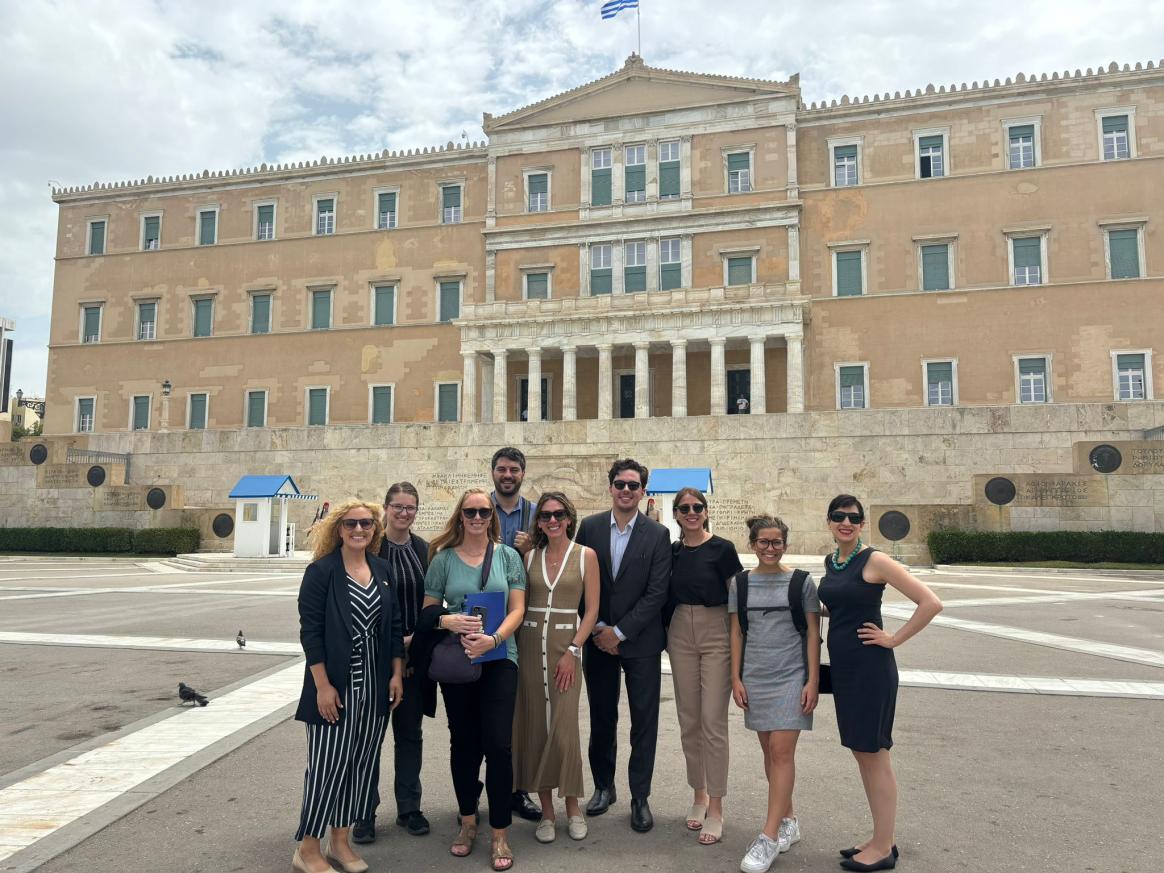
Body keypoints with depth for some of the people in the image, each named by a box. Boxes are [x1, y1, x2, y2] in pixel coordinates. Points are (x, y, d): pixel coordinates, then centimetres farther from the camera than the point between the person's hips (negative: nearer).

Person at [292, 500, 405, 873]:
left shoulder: (381, 570, 6)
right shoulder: (321, 570, -9)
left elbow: (393, 626, 10)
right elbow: (310, 631, -12)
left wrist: (397, 674, 5)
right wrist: (322, 685, -15)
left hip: (375, 685, 5)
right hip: (336, 685, -5)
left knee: (360, 764, 12)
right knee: (328, 764, 1)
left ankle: (340, 841, 28)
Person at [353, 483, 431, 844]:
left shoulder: (424, 550, 5)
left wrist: (415, 639, -6)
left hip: (415, 655, 4)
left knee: (410, 732, 13)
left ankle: (409, 807, 26)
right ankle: (365, 812, 20)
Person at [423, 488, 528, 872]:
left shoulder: (508, 556, 1)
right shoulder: (443, 558, 2)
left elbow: (517, 609, -3)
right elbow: (427, 611, 5)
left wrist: (493, 639, -19)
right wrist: (448, 621, -17)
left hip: (499, 659, -1)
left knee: (498, 745, -4)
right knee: (463, 743, 12)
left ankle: (500, 834, 11)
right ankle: (468, 822, 31)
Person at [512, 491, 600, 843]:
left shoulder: (585, 556, 0)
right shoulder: (529, 556, 8)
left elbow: (591, 609, -2)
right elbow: (520, 604, 11)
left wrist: (572, 651, -10)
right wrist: (515, 645, -1)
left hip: (566, 644, -3)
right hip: (529, 644, 3)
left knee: (563, 728, -5)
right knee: (535, 726, 4)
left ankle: (572, 807, 16)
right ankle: (547, 811, 18)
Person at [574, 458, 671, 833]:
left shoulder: (658, 534, -5)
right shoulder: (590, 527, 0)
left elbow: (656, 593, -9)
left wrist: (619, 631, -12)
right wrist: (597, 629, -7)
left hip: (640, 642, -2)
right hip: (598, 639, 2)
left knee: (644, 721, 5)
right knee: (601, 718, 14)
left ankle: (640, 797, 20)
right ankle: (603, 786, 32)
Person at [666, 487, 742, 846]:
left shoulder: (722, 548, -8)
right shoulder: (673, 552, 6)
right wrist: (665, 637, 3)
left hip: (717, 635, -4)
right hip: (681, 634, 5)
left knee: (713, 722, -4)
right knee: (689, 721, 11)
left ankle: (716, 808, 8)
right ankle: (699, 795, 27)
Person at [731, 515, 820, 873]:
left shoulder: (802, 582, -2)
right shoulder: (740, 583, 4)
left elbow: (813, 633, 0)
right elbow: (737, 633, 7)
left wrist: (813, 680, -5)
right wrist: (736, 678, 3)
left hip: (791, 676, -3)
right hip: (754, 677, 3)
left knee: (781, 750, -8)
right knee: (768, 750, 10)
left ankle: (769, 837, -2)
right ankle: (788, 821, 27)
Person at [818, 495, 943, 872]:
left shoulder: (874, 560, -13)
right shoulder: (830, 562, 8)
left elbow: (931, 603, -18)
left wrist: (893, 639, -14)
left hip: (870, 667, -8)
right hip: (842, 666, 8)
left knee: (874, 754, 2)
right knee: (861, 753, 15)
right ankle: (881, 838, 28)